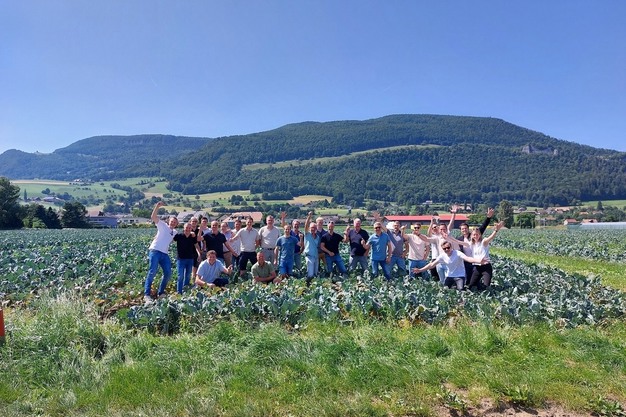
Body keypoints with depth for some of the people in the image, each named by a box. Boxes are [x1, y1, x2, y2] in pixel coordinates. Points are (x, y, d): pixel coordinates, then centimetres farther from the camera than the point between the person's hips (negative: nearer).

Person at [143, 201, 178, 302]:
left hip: (165, 254, 7)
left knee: (168, 273, 3)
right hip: (155, 251, -7)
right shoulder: (163, 225, 3)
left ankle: (160, 292, 17)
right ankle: (147, 295, -10)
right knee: (152, 272, -12)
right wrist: (157, 206, -23)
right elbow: (153, 217, -11)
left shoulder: (175, 232, 20)